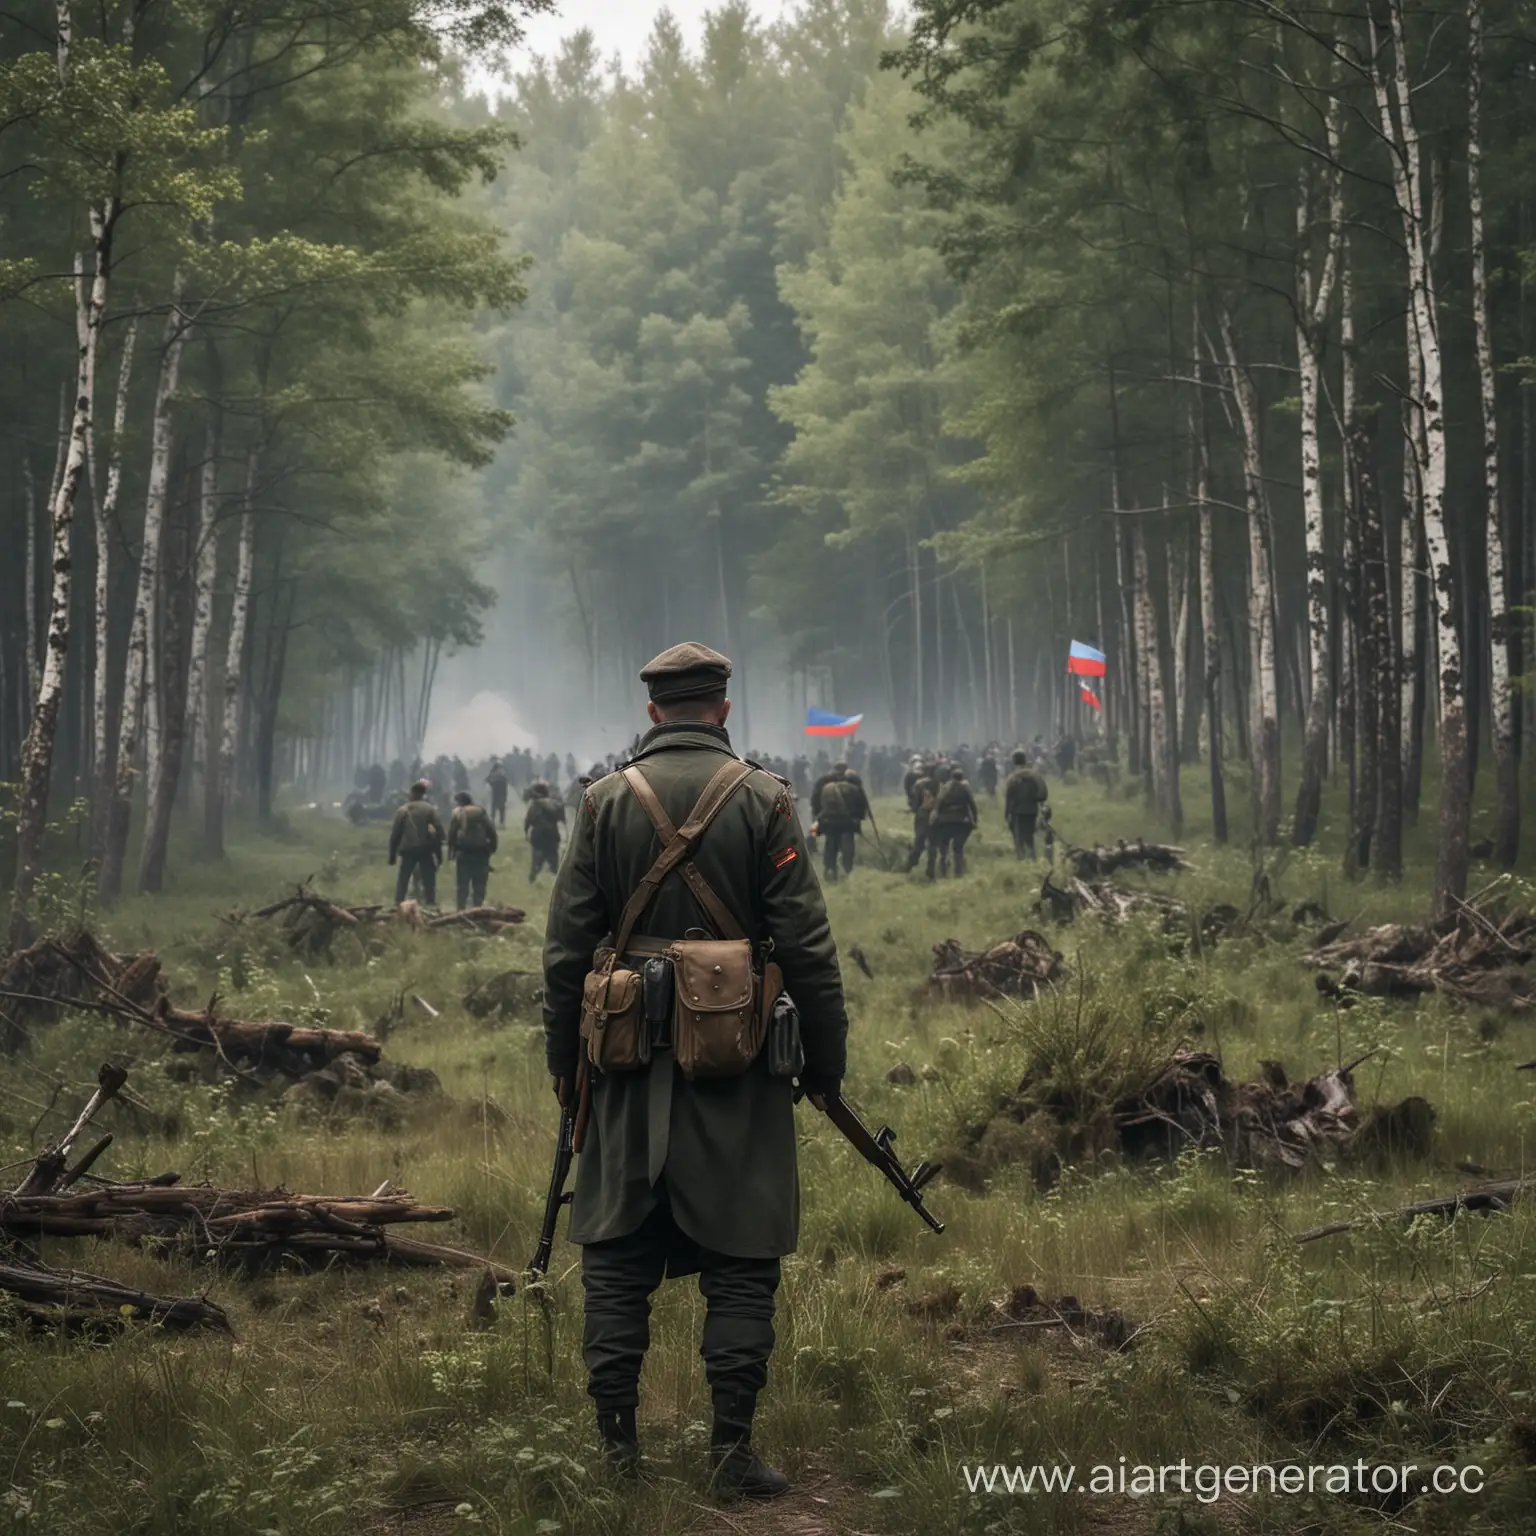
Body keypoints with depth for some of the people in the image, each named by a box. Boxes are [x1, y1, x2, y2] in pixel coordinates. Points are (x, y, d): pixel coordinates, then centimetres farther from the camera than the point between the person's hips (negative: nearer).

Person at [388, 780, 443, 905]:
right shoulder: (429, 809, -1)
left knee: (403, 879, 9)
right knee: (429, 880, 4)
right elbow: (438, 830, -4)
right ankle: (431, 904, -1)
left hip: (408, 849, 1)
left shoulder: (403, 810, 2)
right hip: (425, 850, -1)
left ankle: (398, 905, 4)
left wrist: (392, 854, 9)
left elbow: (395, 833, 2)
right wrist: (439, 853, 3)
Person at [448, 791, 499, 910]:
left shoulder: (457, 813, 2)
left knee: (462, 883, 4)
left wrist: (451, 850, 4)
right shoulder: (481, 811, 9)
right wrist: (493, 847, 9)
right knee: (479, 883, 8)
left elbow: (451, 833, -3)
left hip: (464, 850, -2)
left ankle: (461, 909, -1)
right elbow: (491, 830, 3)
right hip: (481, 851, 2)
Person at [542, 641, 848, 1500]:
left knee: (617, 1250, 11)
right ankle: (732, 1446, 2)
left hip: (631, 1059, 2)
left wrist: (564, 1059, 12)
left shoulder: (605, 800, 2)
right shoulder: (763, 799, -3)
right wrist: (826, 1062, 2)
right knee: (741, 1260, 4)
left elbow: (568, 946, 3)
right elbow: (808, 946, -6)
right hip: (738, 1066, -2)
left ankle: (617, 1438, 12)